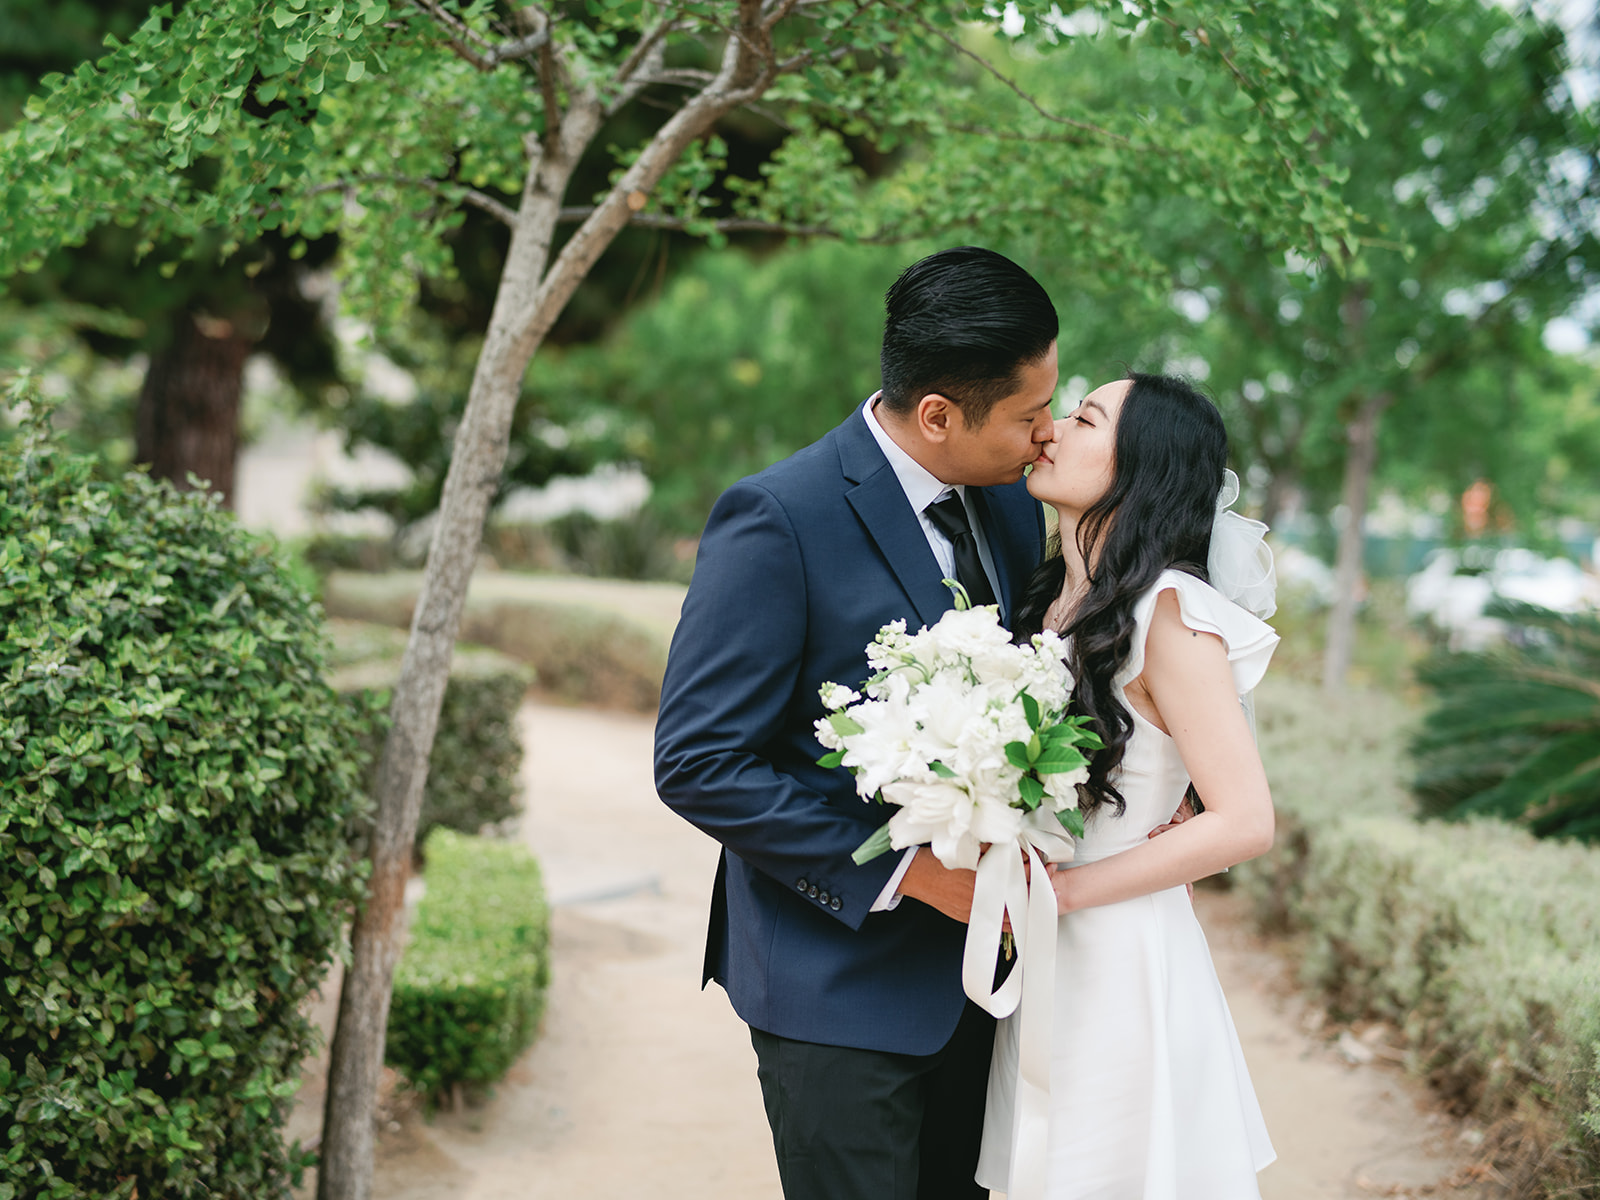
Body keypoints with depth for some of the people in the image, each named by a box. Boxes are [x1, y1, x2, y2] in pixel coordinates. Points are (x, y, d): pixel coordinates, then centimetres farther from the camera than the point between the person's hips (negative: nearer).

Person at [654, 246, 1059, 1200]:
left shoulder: (1014, 504, 4)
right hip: (840, 984, -7)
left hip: (973, 969, 7)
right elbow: (698, 763, -19)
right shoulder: (779, 520, -19)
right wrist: (904, 871, -21)